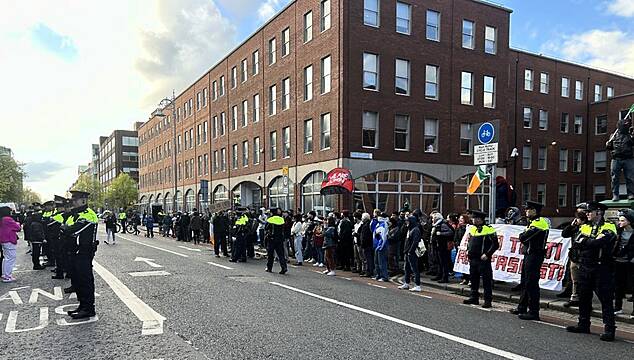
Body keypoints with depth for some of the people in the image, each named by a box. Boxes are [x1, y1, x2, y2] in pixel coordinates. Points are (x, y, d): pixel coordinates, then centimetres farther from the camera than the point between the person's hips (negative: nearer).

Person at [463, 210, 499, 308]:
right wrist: (468, 250, 13)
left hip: (483, 260, -8)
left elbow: (495, 244, -12)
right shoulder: (472, 229, 12)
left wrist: (487, 254, -17)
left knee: (486, 281, 0)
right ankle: (474, 298, 25)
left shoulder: (488, 229, -11)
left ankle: (488, 300, 6)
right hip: (472, 259, 8)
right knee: (473, 279, 15)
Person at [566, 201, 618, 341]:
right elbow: (577, 242, -3)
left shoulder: (609, 228, -6)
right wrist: (593, 242, -14)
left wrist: (585, 241, -9)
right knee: (584, 297, 13)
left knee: (606, 299, -2)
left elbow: (599, 243, -23)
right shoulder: (584, 227, 12)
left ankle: (609, 329, 4)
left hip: (602, 268, -6)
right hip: (585, 267, 6)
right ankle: (583, 325, 24)